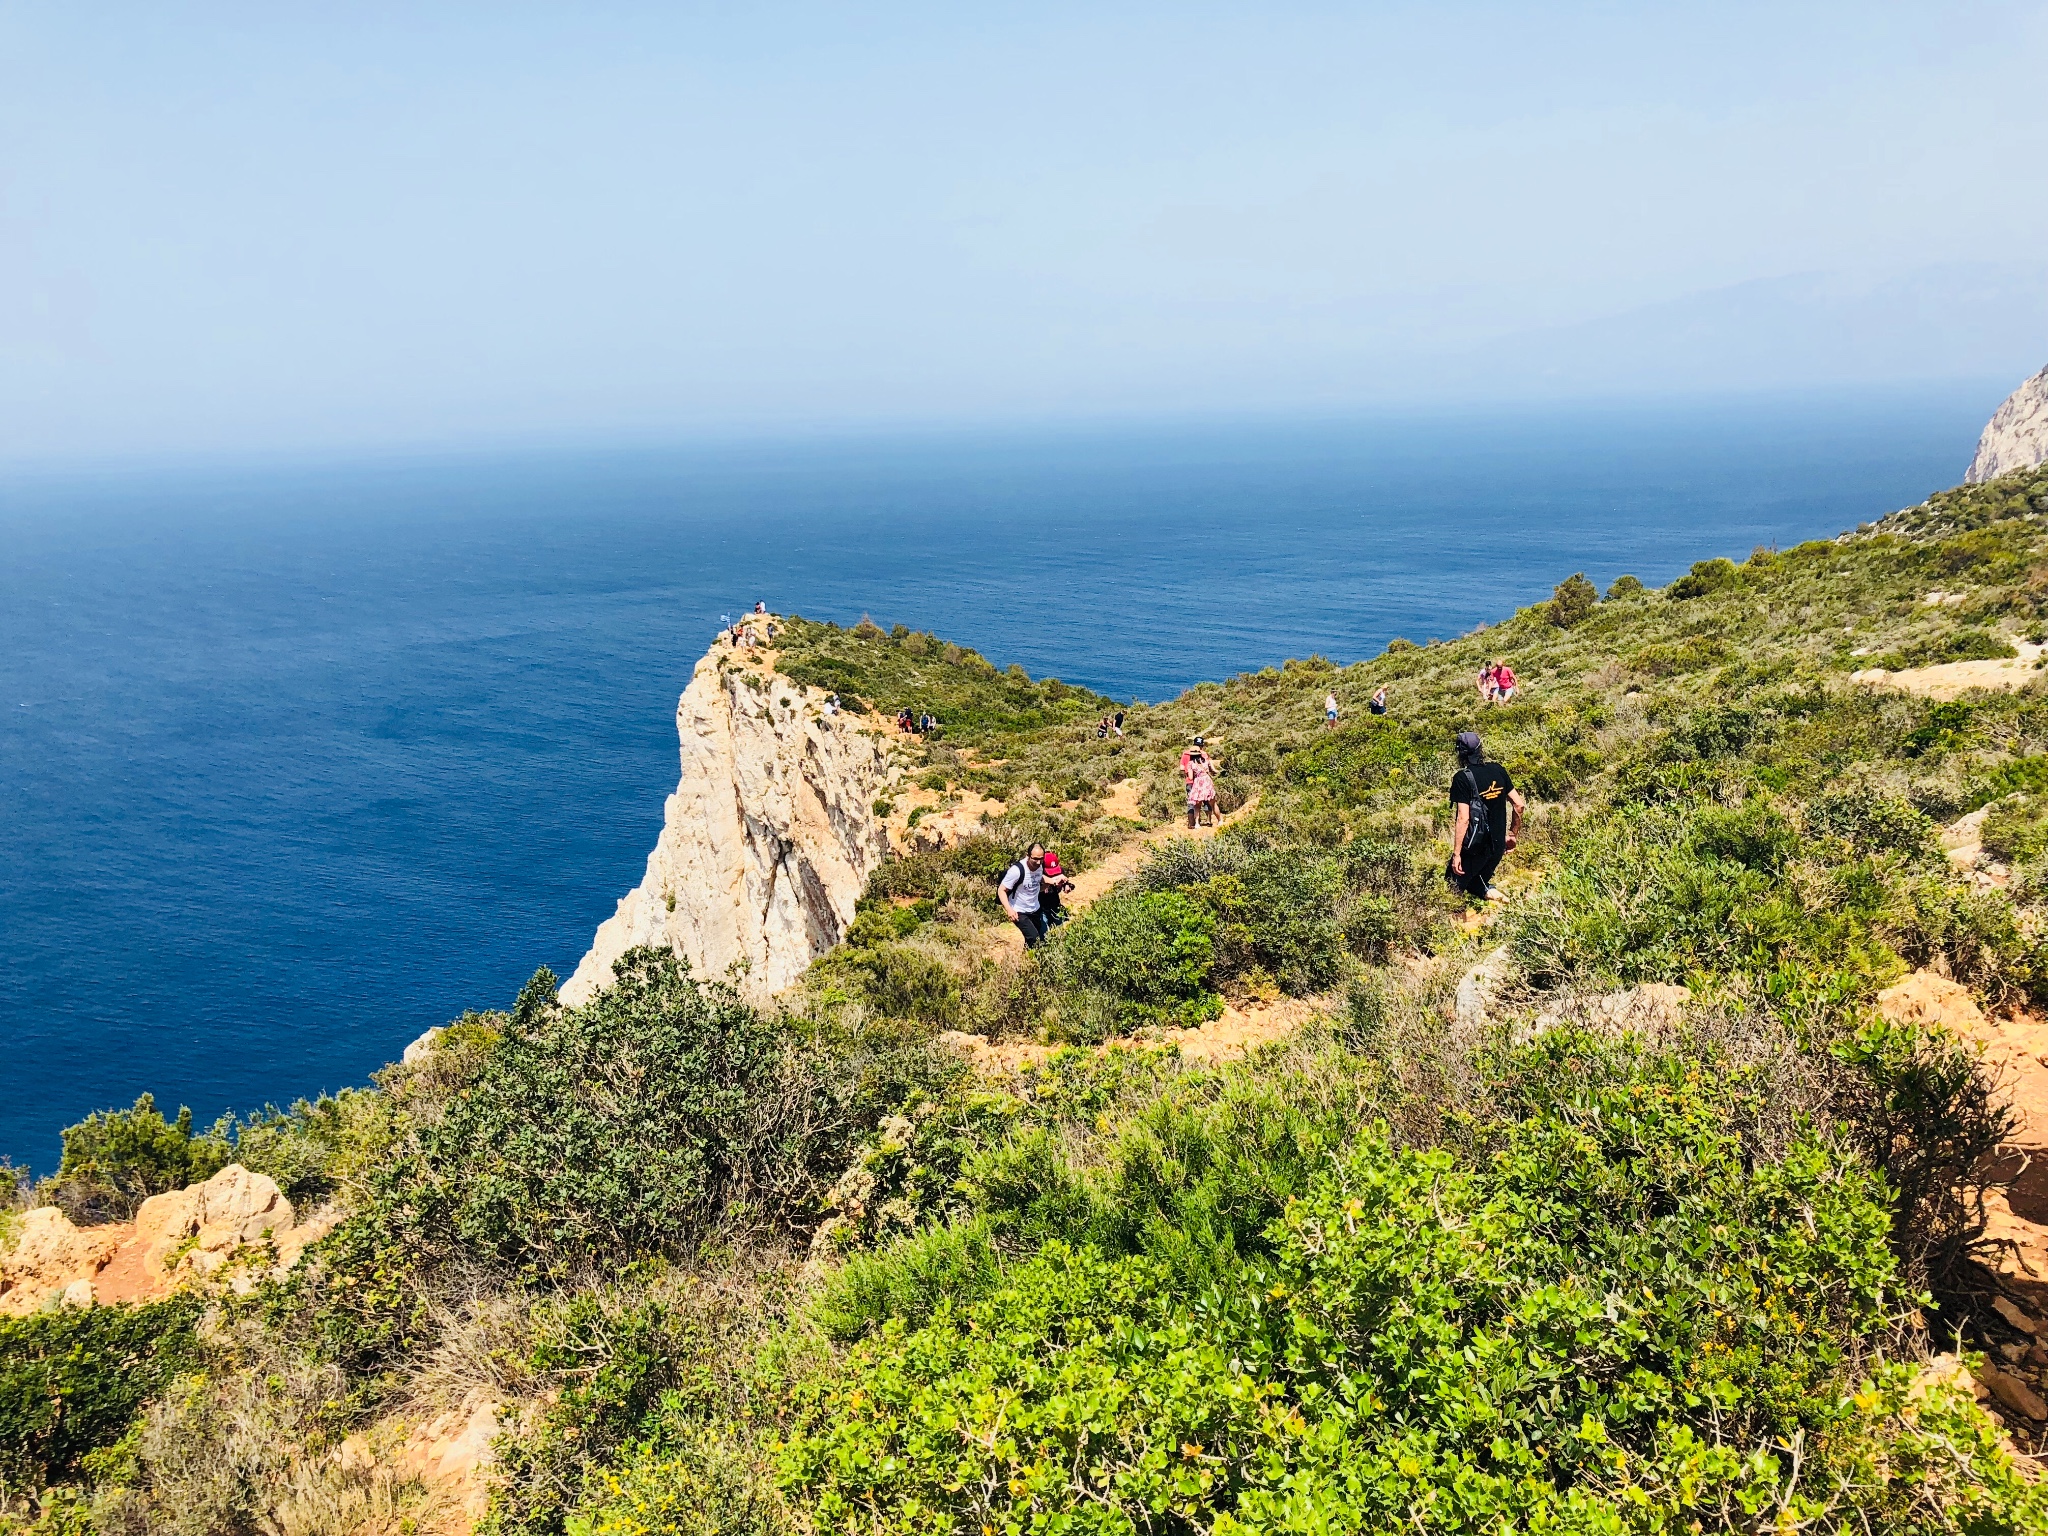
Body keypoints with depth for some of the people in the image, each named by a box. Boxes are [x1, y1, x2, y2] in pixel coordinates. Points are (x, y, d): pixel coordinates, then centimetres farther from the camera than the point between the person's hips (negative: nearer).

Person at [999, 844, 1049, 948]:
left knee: (1043, 941, 12)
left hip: (1035, 910, 7)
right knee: (1035, 940, -20)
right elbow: (1001, 890, -21)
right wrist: (1009, 909, -33)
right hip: (1019, 912, -7)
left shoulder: (1040, 866, -6)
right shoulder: (1017, 870, -26)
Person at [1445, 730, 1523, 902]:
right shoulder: (1498, 770, 0)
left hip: (1475, 847, -6)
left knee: (1454, 880, 10)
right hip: (1498, 846, 6)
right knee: (1481, 877, 27)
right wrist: (1512, 834, 17)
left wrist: (1456, 854, -16)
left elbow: (1463, 818, -21)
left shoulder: (1462, 778, -17)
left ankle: (1486, 891, -10)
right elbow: (1518, 805, 4)